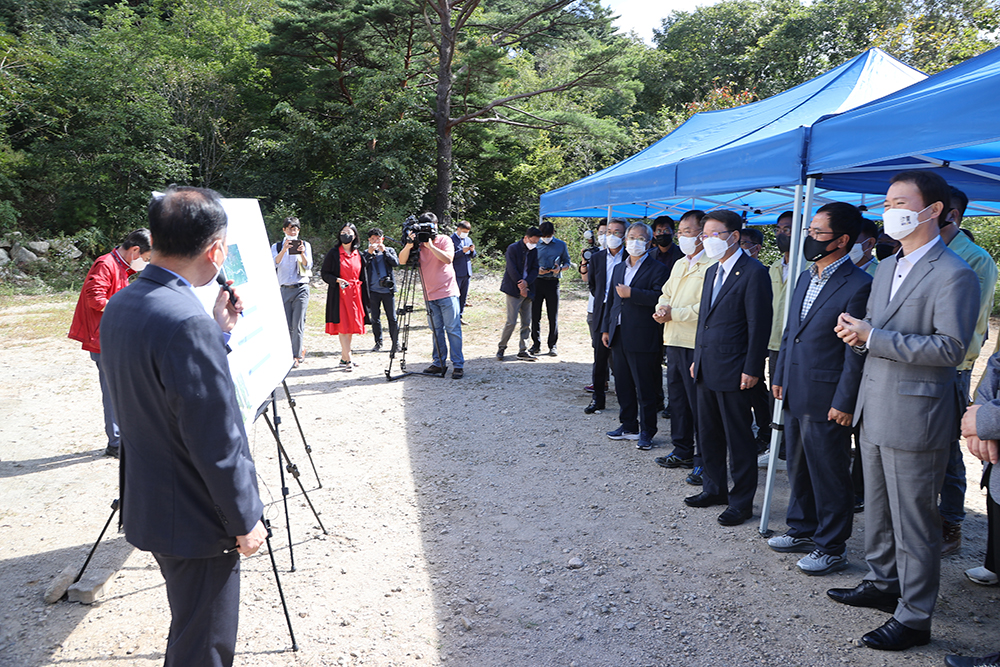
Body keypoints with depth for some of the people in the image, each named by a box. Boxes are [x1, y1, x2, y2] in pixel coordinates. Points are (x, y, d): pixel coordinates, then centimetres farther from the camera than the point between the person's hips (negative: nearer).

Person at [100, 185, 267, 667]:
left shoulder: (119, 306, 2)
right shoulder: (188, 322, -28)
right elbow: (216, 442, -25)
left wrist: (218, 332, 5)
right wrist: (245, 521, -13)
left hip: (147, 505, 9)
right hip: (194, 519, -9)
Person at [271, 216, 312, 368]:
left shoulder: (305, 245, 9)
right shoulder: (277, 246, 10)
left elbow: (308, 267, -2)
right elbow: (274, 264, -8)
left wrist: (302, 253, -20)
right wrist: (284, 250, -22)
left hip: (301, 288, -2)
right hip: (285, 289, 2)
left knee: (297, 324, -8)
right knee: (286, 324, 1)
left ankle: (296, 356, -3)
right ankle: (299, 351, 17)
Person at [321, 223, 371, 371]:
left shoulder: (358, 254, 11)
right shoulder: (333, 253, -1)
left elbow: (363, 277, 13)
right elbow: (324, 273, -1)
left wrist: (366, 298, 9)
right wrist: (337, 280, -18)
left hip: (355, 294, 5)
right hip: (339, 293, -4)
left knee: (351, 326, 8)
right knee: (342, 326, -9)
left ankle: (344, 357, 18)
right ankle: (347, 360, -8)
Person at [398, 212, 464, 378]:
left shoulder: (444, 240, -2)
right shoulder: (418, 243, 7)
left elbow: (448, 259, -19)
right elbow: (402, 261, -2)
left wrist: (430, 245, -22)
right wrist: (408, 246, -19)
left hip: (447, 293, -4)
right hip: (430, 296, 4)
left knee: (453, 329, -4)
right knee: (436, 330, 9)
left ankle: (458, 365, -1)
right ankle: (439, 363, 17)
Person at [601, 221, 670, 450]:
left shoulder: (657, 269, -5)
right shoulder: (619, 268, 18)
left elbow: (660, 297, -20)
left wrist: (632, 293, -18)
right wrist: (606, 328, 15)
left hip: (642, 338, -7)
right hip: (619, 336, 7)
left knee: (645, 388, 0)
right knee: (623, 385, 13)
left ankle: (646, 431, 10)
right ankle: (628, 426, 25)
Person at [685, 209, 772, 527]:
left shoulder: (753, 272, -11)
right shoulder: (712, 271, 15)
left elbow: (759, 325, -14)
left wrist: (752, 369, -16)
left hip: (733, 371, -8)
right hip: (706, 369, 8)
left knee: (738, 439, 2)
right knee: (708, 435, 15)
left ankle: (742, 501, 13)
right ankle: (714, 489, 29)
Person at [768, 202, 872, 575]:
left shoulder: (858, 286, -15)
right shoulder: (805, 279, 12)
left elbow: (857, 352, -16)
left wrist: (844, 403, -16)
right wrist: (779, 377, 15)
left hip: (826, 401, -8)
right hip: (795, 396, 8)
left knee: (829, 476, 5)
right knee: (798, 469, 20)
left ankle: (831, 548, 20)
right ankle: (803, 530, 36)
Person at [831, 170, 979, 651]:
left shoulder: (953, 275, -14)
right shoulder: (886, 267, 14)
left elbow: (950, 347, -22)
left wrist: (872, 337, -22)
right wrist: (857, 334, -2)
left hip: (916, 417, -8)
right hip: (875, 412, 9)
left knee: (914, 522, 3)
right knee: (878, 509, 21)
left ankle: (913, 617, 16)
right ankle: (882, 584, 39)